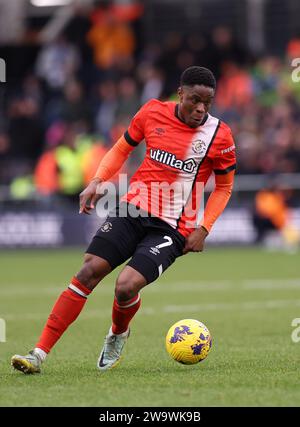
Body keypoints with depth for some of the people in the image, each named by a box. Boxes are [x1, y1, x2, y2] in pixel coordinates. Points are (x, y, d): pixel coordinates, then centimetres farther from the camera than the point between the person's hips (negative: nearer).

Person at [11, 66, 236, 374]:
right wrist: (97, 181, 2)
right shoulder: (153, 112, 0)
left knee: (127, 286, -21)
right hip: (133, 210, 3)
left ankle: (118, 334, 15)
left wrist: (203, 229, -2)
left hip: (172, 229, -2)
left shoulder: (219, 136, -6)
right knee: (88, 272, -12)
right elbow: (122, 148, 17)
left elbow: (224, 187, 8)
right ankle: (39, 354, -10)